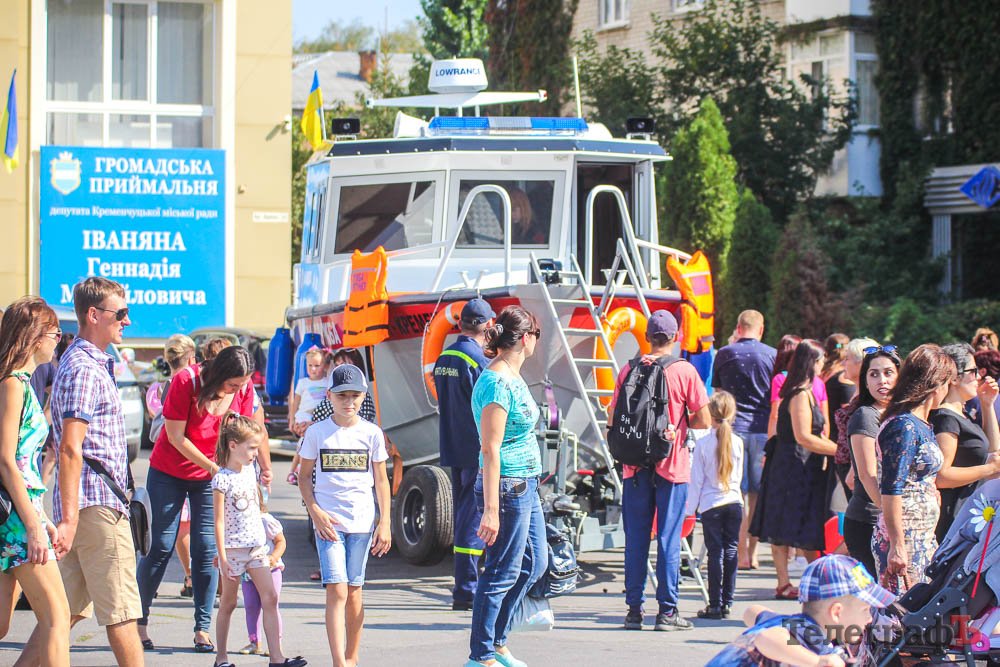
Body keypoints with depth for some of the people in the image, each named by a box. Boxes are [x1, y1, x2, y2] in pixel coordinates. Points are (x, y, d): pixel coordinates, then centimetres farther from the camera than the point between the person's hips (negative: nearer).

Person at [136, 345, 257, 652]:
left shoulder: (244, 389, -10)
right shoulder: (186, 382, -22)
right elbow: (176, 436, -18)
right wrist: (212, 466, -21)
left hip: (211, 477, 3)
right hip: (169, 473, -3)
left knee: (207, 550, -3)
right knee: (161, 547, -3)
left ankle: (203, 628, 2)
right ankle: (138, 620, 9)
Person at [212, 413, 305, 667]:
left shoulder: (249, 470, 8)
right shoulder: (222, 479, -13)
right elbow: (219, 521, -14)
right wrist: (223, 557, -16)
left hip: (257, 546, 6)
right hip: (233, 548, -6)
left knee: (270, 598, -2)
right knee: (228, 603, 4)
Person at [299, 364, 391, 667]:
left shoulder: (372, 433, 4)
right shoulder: (317, 432, 1)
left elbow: (381, 480, 9)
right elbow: (305, 477, 7)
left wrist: (384, 523, 3)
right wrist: (315, 512, -7)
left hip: (362, 520, 2)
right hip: (328, 521, -2)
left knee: (354, 590, 8)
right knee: (336, 590, -12)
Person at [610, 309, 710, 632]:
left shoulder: (630, 370, 1)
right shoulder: (684, 371, -6)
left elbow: (613, 414, 5)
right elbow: (703, 420, -7)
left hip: (636, 464, 2)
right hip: (673, 465, -2)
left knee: (635, 539, 7)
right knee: (668, 539, 1)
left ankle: (634, 609, 9)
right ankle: (667, 611, 1)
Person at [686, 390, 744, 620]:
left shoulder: (703, 443, -8)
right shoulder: (737, 442, 1)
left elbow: (697, 479, -5)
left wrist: (691, 507, 3)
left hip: (710, 504, -3)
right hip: (734, 502, 3)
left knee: (715, 553, -1)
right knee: (731, 552, 7)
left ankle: (715, 605, 0)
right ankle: (727, 603, 9)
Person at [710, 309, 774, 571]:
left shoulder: (724, 354, 0)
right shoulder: (773, 355, 2)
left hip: (733, 429, -1)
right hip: (763, 429, 1)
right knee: (758, 495, 8)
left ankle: (742, 554, -2)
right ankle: (752, 553, 10)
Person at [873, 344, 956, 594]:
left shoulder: (923, 427, 14)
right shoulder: (904, 426, -15)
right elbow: (891, 490, -19)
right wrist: (897, 545, -21)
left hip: (924, 538, 10)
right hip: (904, 539, -10)